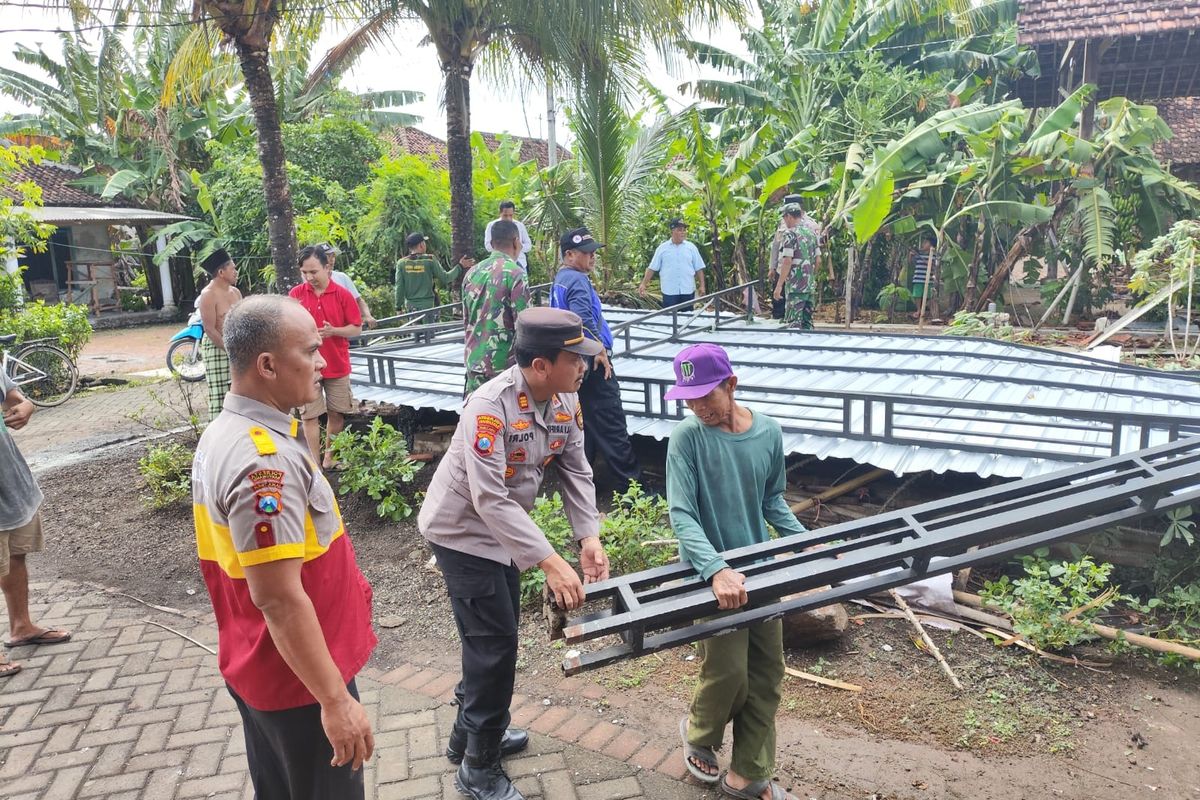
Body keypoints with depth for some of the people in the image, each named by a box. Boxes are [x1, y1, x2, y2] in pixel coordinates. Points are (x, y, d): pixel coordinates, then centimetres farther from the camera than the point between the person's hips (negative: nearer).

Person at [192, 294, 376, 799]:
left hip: (258, 665, 9)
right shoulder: (264, 460, -29)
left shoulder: (224, 432, 3)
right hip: (297, 678, -9)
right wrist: (335, 699, -24)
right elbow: (278, 597, -29)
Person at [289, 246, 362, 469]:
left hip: (338, 365, 1)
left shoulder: (342, 295, -4)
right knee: (310, 415, 1)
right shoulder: (295, 294, -2)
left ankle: (329, 456, 27)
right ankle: (315, 462, 7)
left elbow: (356, 328, -1)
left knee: (337, 413, 10)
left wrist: (334, 331, -18)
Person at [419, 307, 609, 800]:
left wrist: (589, 537, -18)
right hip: (462, 531, -8)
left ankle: (470, 732, 42)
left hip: (502, 529, 8)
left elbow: (576, 470, -5)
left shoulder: (567, 400, -10)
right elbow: (490, 501, -35)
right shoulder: (490, 407, -33)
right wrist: (550, 563, -38)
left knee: (498, 633, 20)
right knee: (494, 642, -2)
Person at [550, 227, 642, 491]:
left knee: (585, 423, 16)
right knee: (612, 427, -4)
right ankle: (631, 482, 2)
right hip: (591, 362, -10)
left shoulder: (560, 279, 15)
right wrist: (600, 351, -15)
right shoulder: (578, 281, -16)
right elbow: (584, 321, -28)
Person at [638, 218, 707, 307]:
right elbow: (652, 268, 4)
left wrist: (702, 286, -1)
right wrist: (643, 284, -3)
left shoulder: (691, 247, 5)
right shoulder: (662, 248, 3)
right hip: (669, 291, -1)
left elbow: (699, 269, 6)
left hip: (688, 290, 1)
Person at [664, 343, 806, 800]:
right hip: (711, 572, -4)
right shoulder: (687, 437, -16)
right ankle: (698, 732, 31)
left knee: (767, 674, 10)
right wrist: (717, 570, -34)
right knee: (729, 672, -3)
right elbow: (681, 514, -21)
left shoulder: (769, 433, -3)